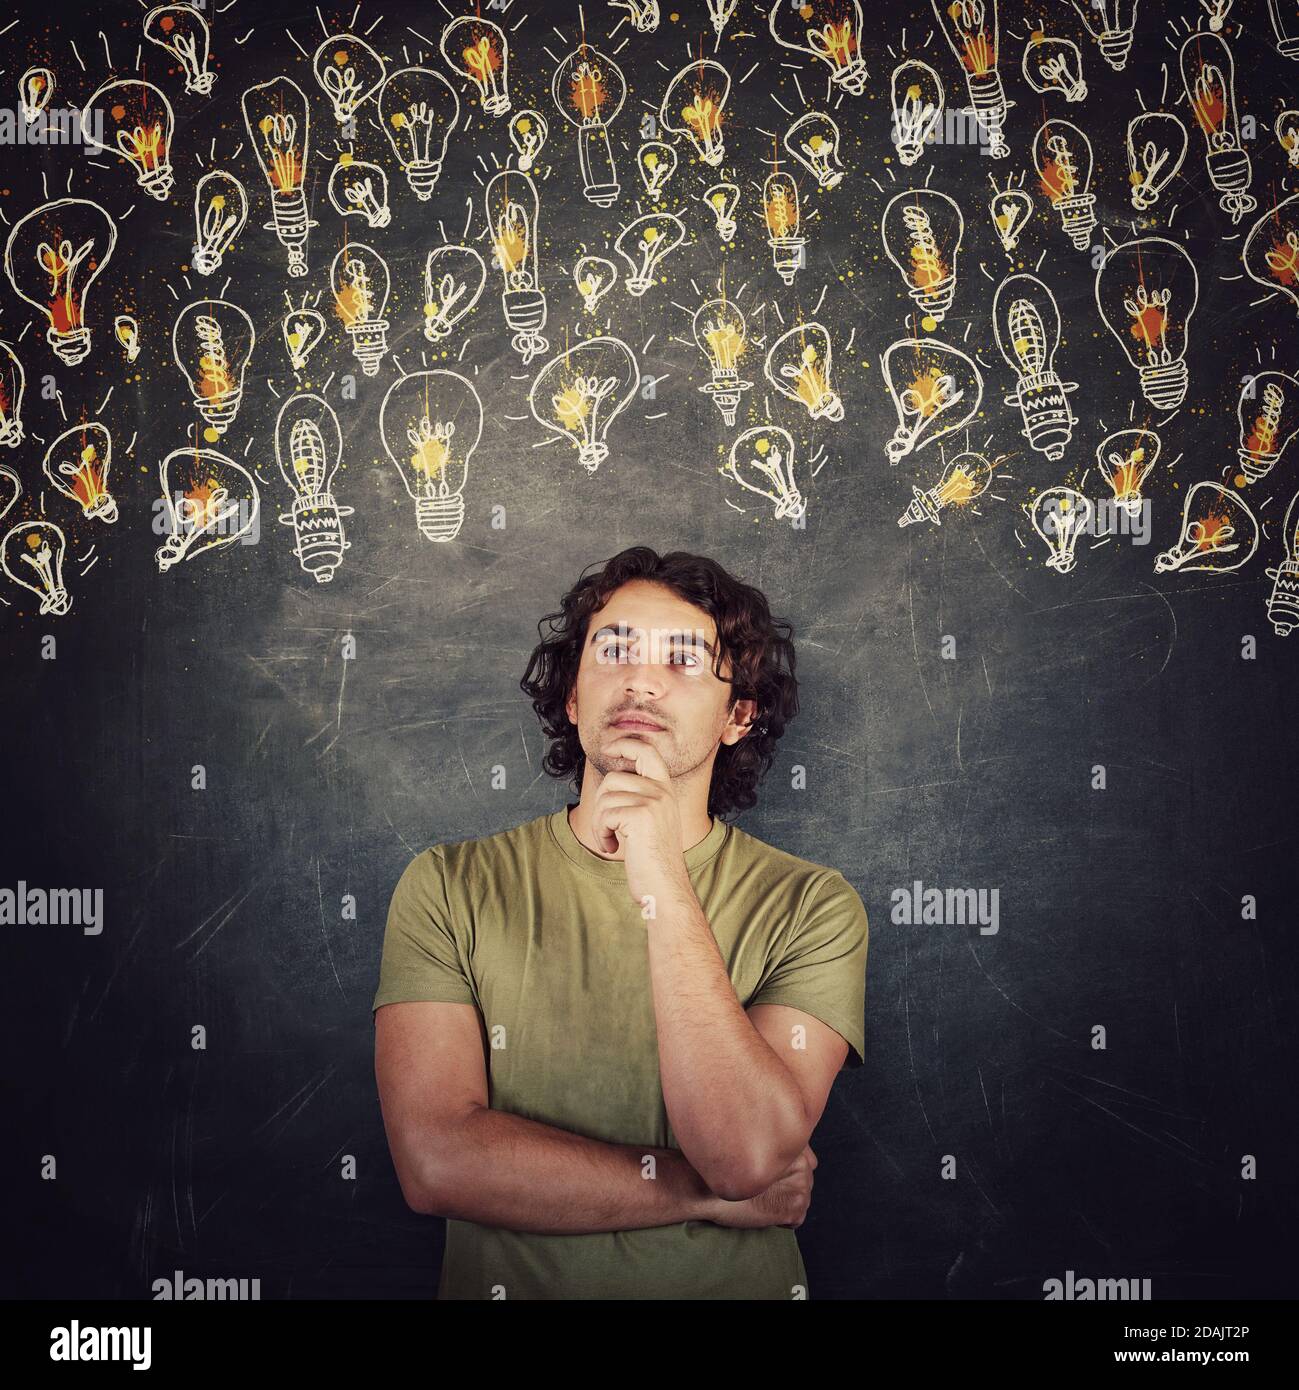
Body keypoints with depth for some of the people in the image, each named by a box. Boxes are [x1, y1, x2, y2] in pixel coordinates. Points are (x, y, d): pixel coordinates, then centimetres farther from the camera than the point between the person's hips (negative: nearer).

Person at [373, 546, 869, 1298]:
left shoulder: (810, 905, -2)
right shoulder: (449, 887, -1)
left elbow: (750, 1153, -15)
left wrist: (662, 885, -19)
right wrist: (707, 1191, -10)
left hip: (739, 1283, 1)